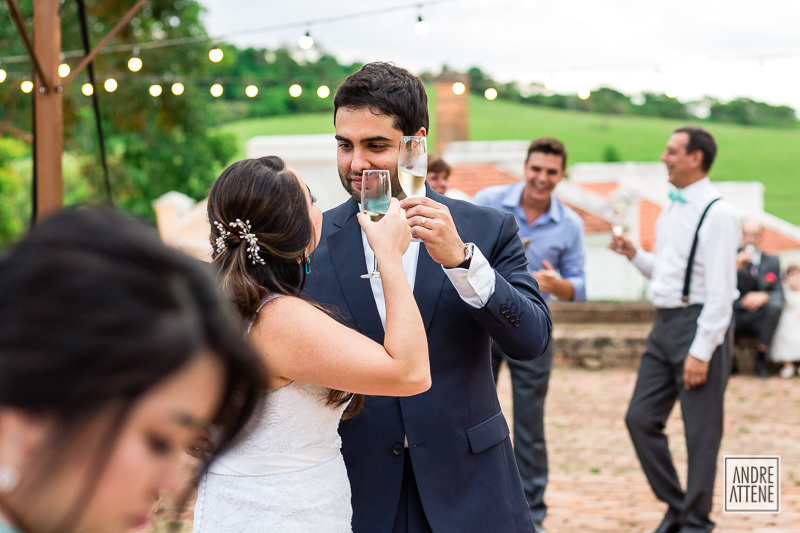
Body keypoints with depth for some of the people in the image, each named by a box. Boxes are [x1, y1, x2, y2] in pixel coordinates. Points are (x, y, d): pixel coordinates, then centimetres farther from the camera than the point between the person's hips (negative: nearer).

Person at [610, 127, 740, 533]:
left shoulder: (715, 213, -13)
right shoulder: (671, 209, 13)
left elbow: (720, 289, -17)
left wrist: (701, 351, -20)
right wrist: (633, 254, 5)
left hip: (698, 325, -9)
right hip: (665, 324, 9)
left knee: (700, 432, 1)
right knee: (641, 418, 8)